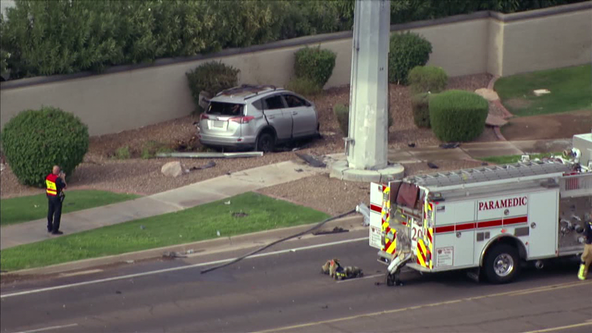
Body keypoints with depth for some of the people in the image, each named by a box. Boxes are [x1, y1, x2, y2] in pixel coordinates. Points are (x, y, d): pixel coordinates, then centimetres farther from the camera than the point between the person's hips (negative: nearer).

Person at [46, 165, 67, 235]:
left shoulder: (48, 176, -1)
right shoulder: (57, 179, -25)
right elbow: (64, 186, -15)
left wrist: (59, 177, 14)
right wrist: (63, 178, -4)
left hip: (49, 196, 8)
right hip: (57, 197, -8)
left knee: (50, 212, 18)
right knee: (57, 214, 1)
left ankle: (49, 228, 30)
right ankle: (55, 230, 3)